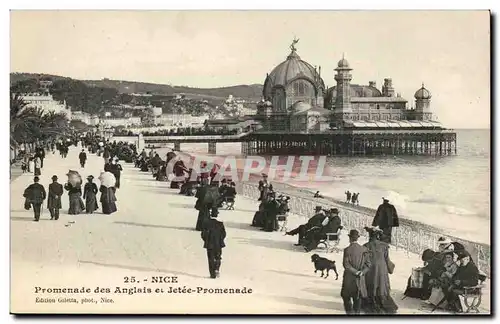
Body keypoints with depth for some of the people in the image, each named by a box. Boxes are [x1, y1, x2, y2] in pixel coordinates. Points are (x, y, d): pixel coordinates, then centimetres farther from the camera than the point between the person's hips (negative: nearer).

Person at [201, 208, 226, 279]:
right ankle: (217, 269, -5)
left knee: (211, 259, 8)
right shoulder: (220, 224, -9)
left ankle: (213, 274, 6)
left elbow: (203, 234, -7)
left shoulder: (207, 223, -10)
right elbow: (224, 234, -3)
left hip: (209, 244, -1)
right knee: (218, 258, 18)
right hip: (218, 244, 1)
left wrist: (206, 241, 11)